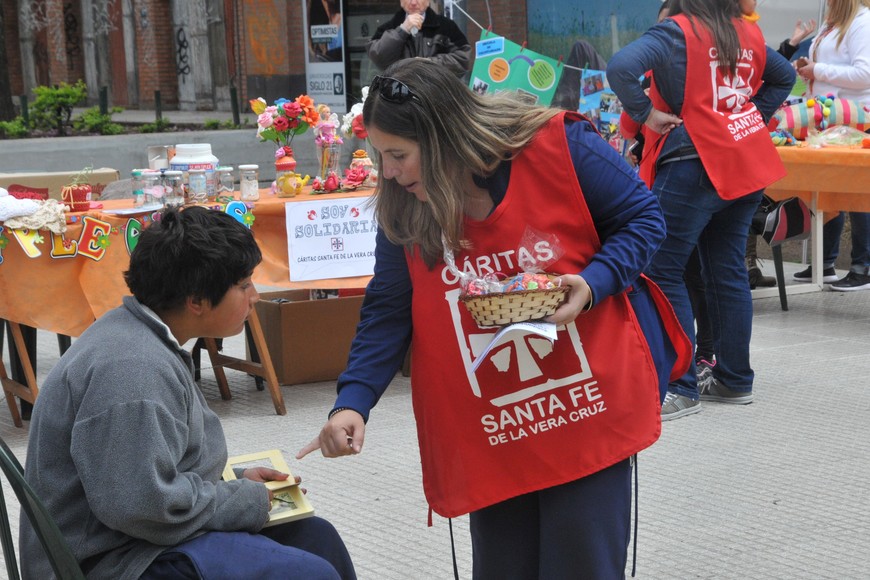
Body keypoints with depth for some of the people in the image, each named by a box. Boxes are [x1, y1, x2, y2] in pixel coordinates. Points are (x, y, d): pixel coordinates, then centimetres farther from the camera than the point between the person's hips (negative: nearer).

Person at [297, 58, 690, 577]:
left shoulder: (561, 146, -14)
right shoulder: (403, 208, -2)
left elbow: (643, 219, -3)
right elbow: (387, 312, 2)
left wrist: (592, 284, -21)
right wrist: (353, 401, -11)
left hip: (589, 413, -3)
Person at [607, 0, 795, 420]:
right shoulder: (748, 34, 10)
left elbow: (620, 67, -25)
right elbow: (784, 76, 26)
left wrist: (647, 115, -14)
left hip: (694, 165, -7)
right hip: (746, 166, 7)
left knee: (663, 272, -2)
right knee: (727, 272, 13)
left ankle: (680, 389, -4)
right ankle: (735, 379, 19)